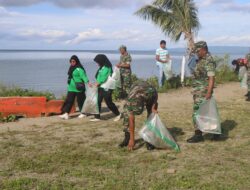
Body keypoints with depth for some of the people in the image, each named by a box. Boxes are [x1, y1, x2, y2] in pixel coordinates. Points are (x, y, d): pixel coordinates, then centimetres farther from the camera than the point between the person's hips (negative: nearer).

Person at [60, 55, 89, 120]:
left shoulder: (79, 68, -13)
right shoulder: (71, 68, 12)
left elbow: (83, 76, -23)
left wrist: (87, 82, -37)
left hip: (78, 88, -7)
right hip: (71, 88, 7)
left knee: (80, 100, 4)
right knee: (69, 100, 0)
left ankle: (83, 113, 19)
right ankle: (66, 114, -2)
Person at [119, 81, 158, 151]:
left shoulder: (152, 92, -44)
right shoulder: (129, 101, -39)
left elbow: (156, 96, -14)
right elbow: (131, 121, -30)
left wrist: (153, 108, -30)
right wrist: (132, 139, -27)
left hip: (148, 96, 0)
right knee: (126, 113, -17)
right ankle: (127, 138, -4)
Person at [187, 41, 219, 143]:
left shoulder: (209, 61, -16)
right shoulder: (201, 60, 14)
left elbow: (211, 78, -22)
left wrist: (209, 93, -28)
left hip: (203, 92, -10)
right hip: (198, 91, 10)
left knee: (197, 112, -7)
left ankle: (198, 135, 1)